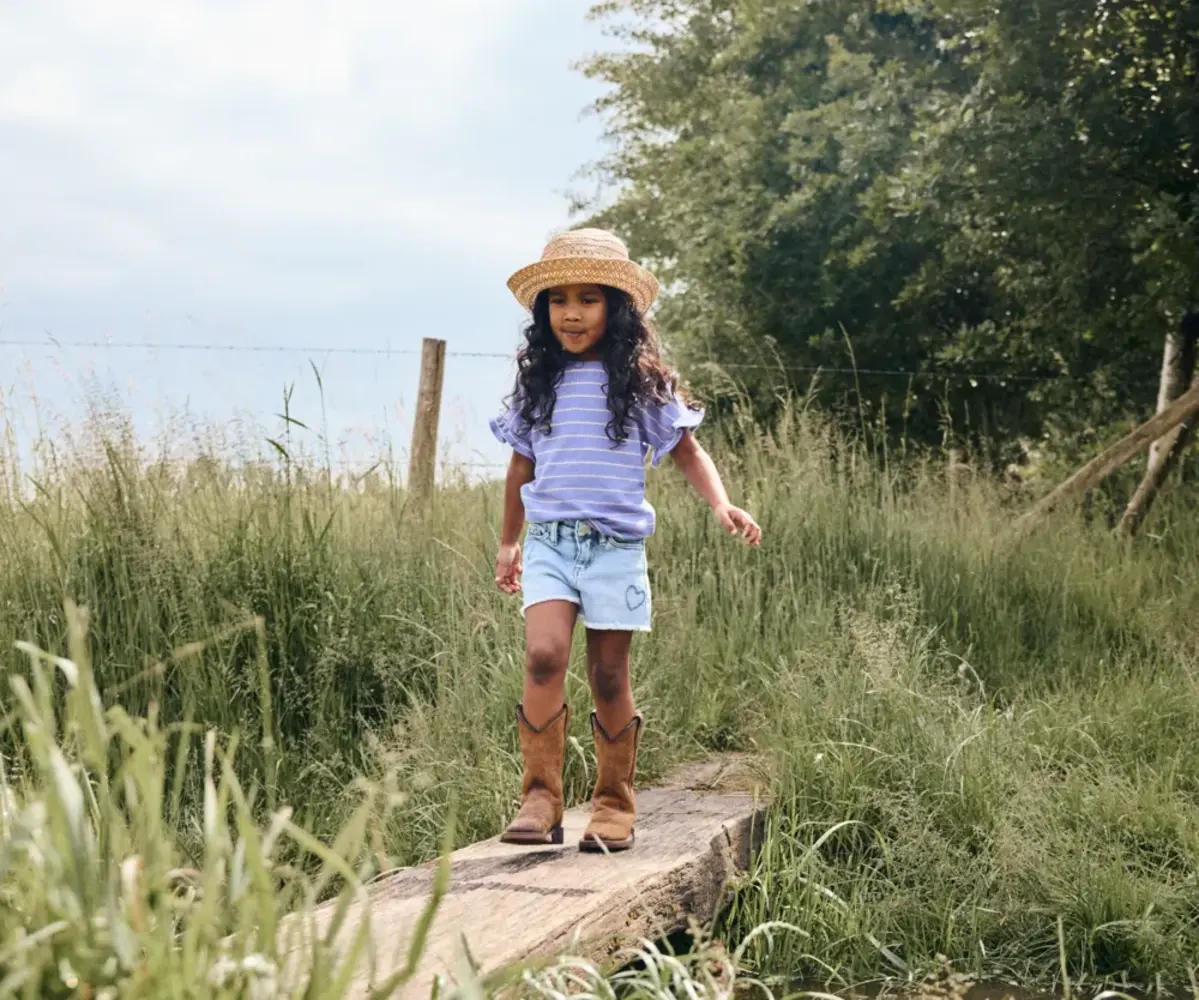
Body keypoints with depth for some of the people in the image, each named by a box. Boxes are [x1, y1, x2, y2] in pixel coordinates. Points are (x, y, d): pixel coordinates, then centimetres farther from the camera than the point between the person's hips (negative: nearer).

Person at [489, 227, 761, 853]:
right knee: (544, 656, -17)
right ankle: (540, 800, -14)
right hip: (549, 542, 2)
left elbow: (687, 453, 5)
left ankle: (614, 804, 16)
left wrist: (722, 505, -12)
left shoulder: (642, 381, 1)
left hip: (616, 546, -2)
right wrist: (508, 541, 27)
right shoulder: (538, 383, 10)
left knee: (608, 676, 3)